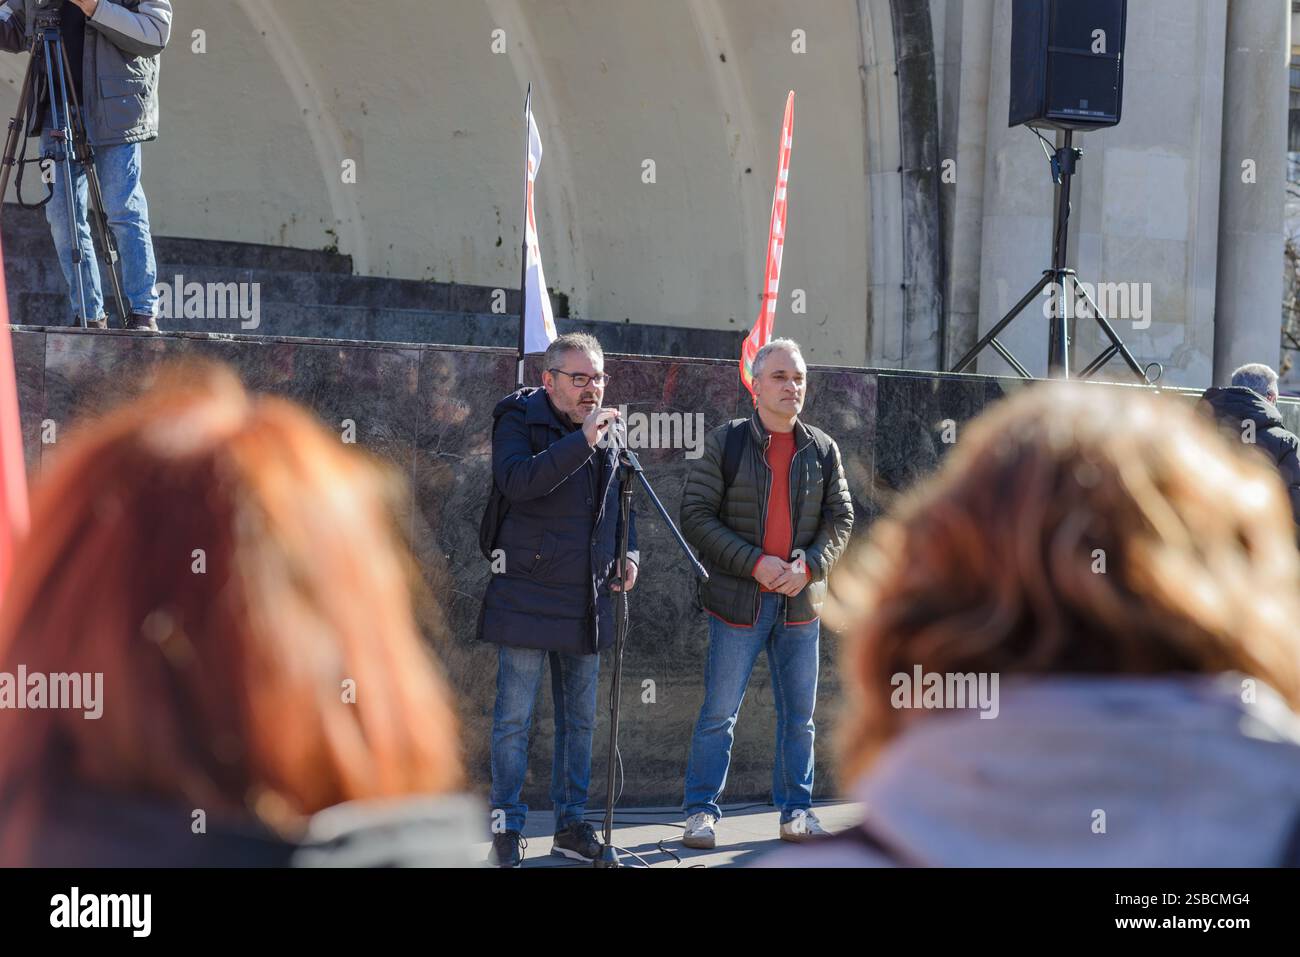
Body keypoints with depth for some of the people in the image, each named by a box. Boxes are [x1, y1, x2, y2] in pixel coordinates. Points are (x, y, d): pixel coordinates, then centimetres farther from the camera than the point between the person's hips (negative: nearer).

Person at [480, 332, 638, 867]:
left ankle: (571, 826, 21)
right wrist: (580, 442, -31)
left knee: (580, 719, 12)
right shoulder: (518, 420, -7)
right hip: (527, 597, -6)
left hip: (588, 600, 6)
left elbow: (619, 501, 25)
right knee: (514, 718, -2)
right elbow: (516, 480, -27)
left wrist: (628, 553, 9)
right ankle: (506, 829, 7)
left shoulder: (606, 432, 12)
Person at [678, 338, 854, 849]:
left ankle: (796, 810, 21)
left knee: (799, 716, 10)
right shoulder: (725, 443, -4)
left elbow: (840, 518, 9)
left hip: (801, 600, 3)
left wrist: (809, 565, -10)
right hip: (738, 598, -3)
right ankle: (701, 811, 10)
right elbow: (696, 515, -7)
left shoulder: (822, 449, 7)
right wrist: (754, 562, -16)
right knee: (719, 714, 0)